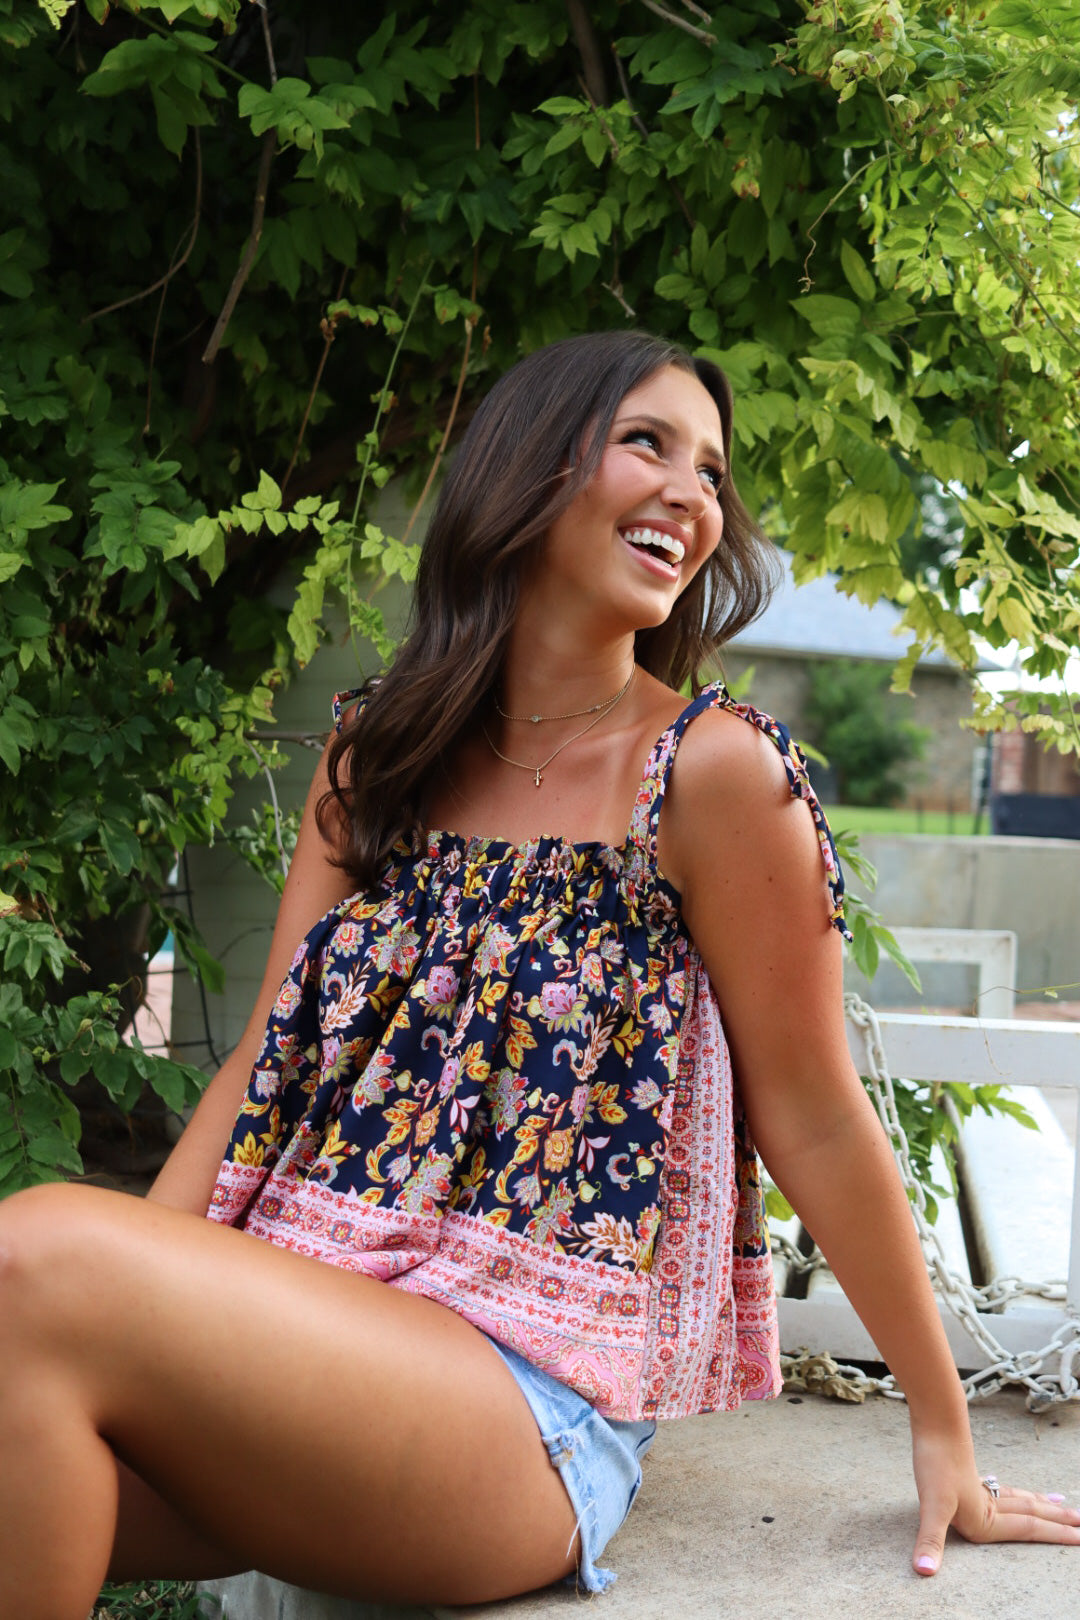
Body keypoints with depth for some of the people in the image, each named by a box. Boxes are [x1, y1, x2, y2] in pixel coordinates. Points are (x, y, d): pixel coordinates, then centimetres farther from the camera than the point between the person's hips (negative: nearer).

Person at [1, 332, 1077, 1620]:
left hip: (530, 1391, -4)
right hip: (299, 1315, 5)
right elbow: (272, 1058, 9)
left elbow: (815, 1123, 1)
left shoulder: (713, 770, -5)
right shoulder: (376, 749, 12)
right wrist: (138, 1278, -4)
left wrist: (943, 1429, 9)